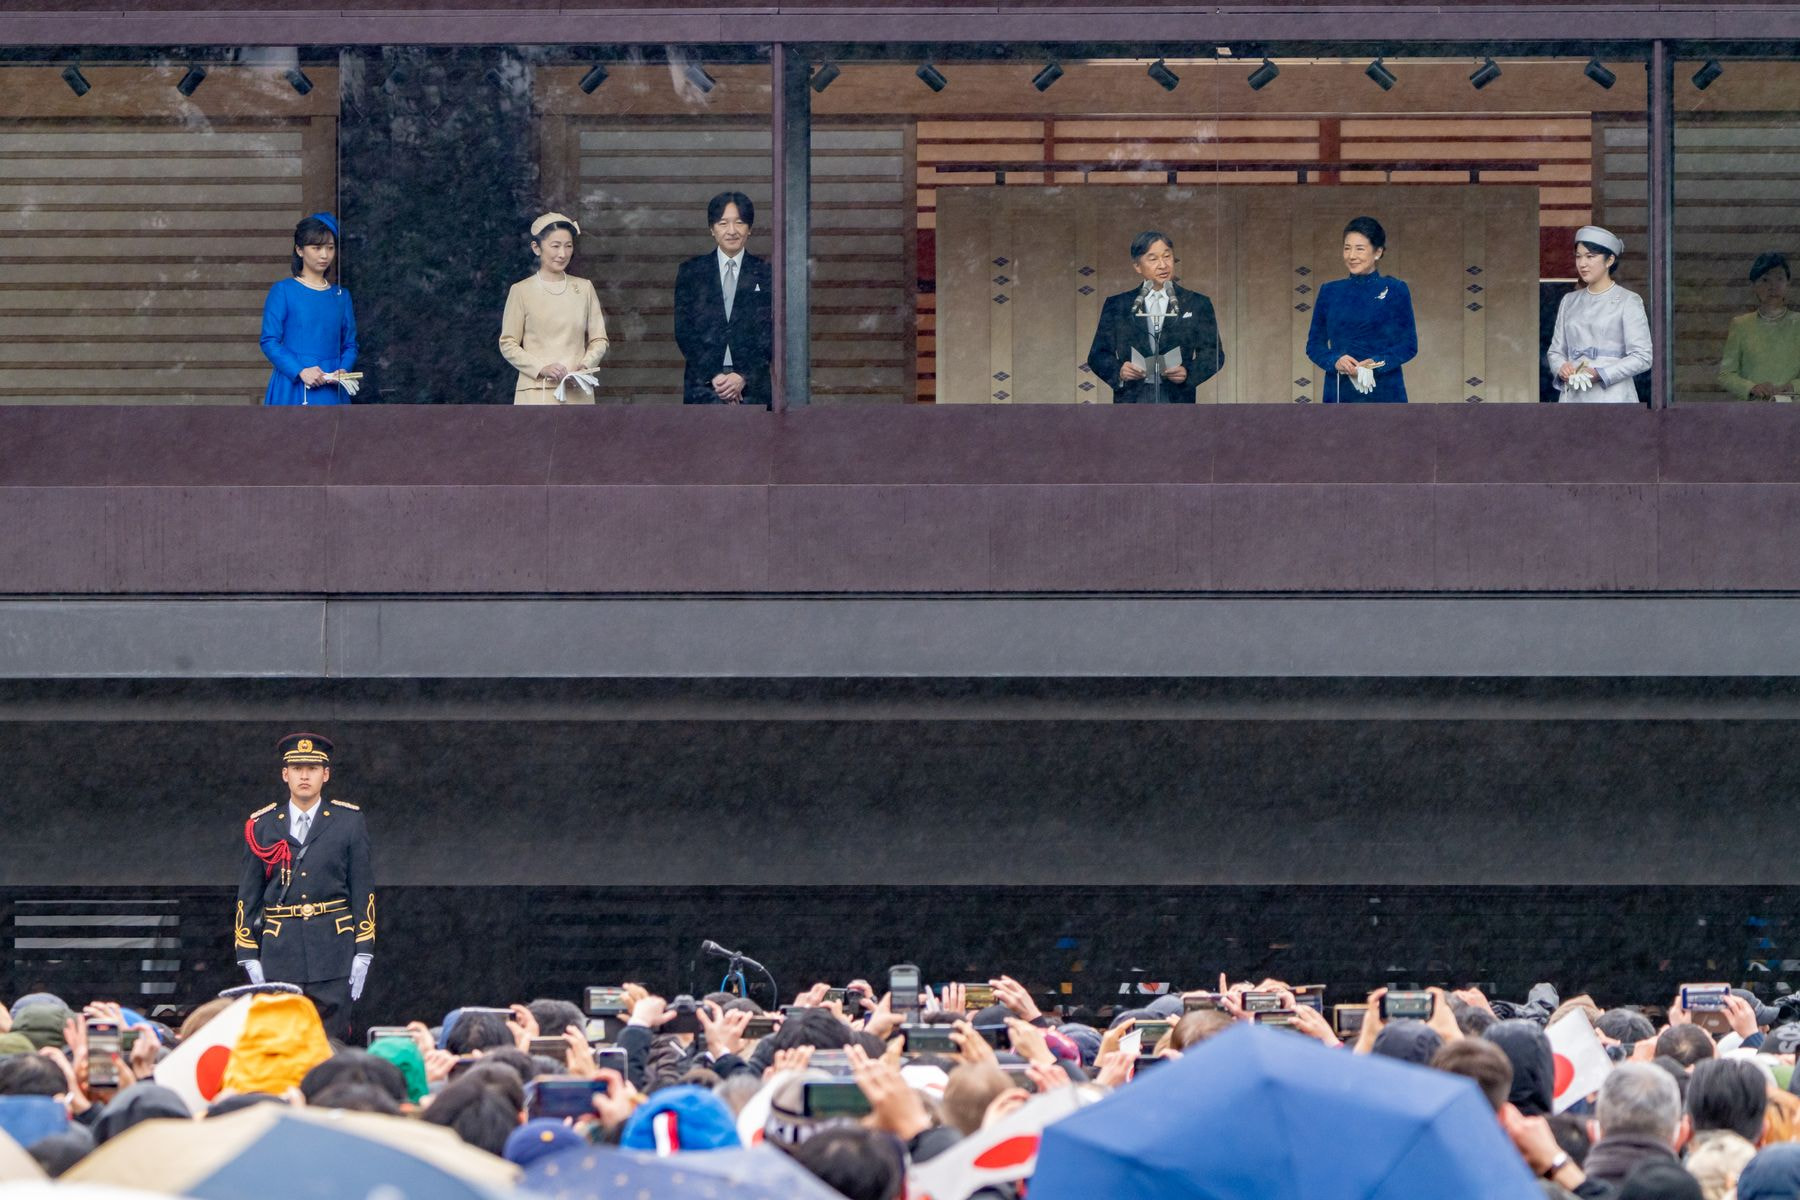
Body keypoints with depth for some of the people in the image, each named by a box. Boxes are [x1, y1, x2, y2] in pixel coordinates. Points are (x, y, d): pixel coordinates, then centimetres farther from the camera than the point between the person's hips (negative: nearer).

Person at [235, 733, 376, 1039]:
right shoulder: (261, 826, 9)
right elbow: (248, 895, 11)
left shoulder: (349, 822, 7)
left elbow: (363, 888, 6)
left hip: (334, 947, -1)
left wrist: (363, 953, -1)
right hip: (279, 953, 1)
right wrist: (249, 955, 4)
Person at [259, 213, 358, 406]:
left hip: (331, 393, 4)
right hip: (293, 389, -4)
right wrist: (300, 371, -17)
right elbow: (269, 341, -4)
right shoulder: (283, 291, 1)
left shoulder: (341, 296, 13)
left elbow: (350, 344, 14)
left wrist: (343, 370, -8)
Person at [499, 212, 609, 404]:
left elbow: (599, 339, 13)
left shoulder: (584, 289, 11)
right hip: (537, 393, -3)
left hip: (577, 394, 3)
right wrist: (542, 368, -13)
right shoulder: (522, 291, 2)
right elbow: (508, 344, 2)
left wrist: (585, 366, -8)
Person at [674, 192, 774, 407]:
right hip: (703, 385, 0)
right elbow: (683, 331, 4)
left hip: (752, 385, 0)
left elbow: (770, 333, 4)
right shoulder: (691, 272, 9)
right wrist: (713, 376, -7)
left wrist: (744, 377, -8)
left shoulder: (765, 274, 9)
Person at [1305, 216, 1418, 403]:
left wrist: (1377, 364, -16)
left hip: (1383, 395, -3)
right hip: (1340, 394, 3)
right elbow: (1314, 344, 11)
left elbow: (1409, 345, 1)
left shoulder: (1395, 291, 3)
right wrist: (1335, 361, -10)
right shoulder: (1330, 292, 11)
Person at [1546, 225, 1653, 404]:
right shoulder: (1570, 302, 16)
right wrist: (1561, 368, -6)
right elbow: (1555, 351, 18)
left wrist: (1600, 374, -16)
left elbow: (1642, 357, -6)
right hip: (1574, 398, 5)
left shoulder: (1628, 301, -1)